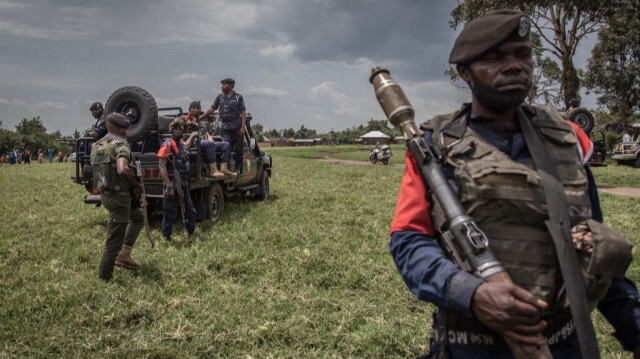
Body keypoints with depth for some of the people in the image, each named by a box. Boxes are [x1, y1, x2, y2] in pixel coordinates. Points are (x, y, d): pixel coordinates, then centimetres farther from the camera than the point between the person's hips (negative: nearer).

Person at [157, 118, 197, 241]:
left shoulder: (181, 144, 12)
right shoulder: (167, 145, -12)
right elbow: (162, 167, -19)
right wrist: (169, 187, -25)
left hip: (183, 183, 8)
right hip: (172, 183, -8)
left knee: (190, 211, 15)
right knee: (170, 214, 0)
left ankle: (191, 235, 29)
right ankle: (166, 239, 12)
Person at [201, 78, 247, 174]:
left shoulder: (238, 97, 1)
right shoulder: (220, 97, 12)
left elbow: (243, 113, -2)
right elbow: (211, 109, 13)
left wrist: (243, 127, -12)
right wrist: (200, 118, 4)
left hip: (237, 127, -2)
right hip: (225, 127, 3)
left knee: (238, 149, 2)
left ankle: (237, 168, 12)